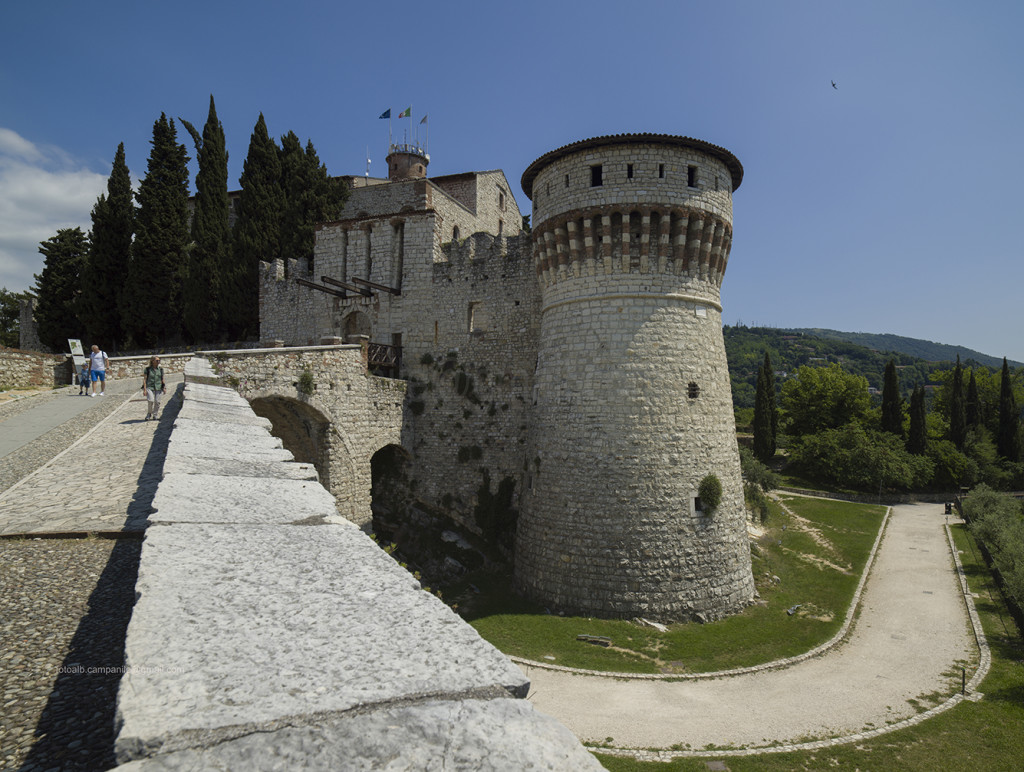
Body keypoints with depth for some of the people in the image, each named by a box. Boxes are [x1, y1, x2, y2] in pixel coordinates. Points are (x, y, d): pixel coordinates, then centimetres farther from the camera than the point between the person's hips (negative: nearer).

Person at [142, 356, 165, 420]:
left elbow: (162, 379, 13)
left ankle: (155, 415, 13)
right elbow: (144, 379, -1)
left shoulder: (160, 369, 9)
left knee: (157, 402, -4)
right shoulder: (147, 369, 1)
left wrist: (164, 388, 4)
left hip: (158, 388, 3)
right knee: (150, 400, -20)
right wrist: (144, 389, -8)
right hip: (149, 387, -3)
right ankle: (149, 413, 4)